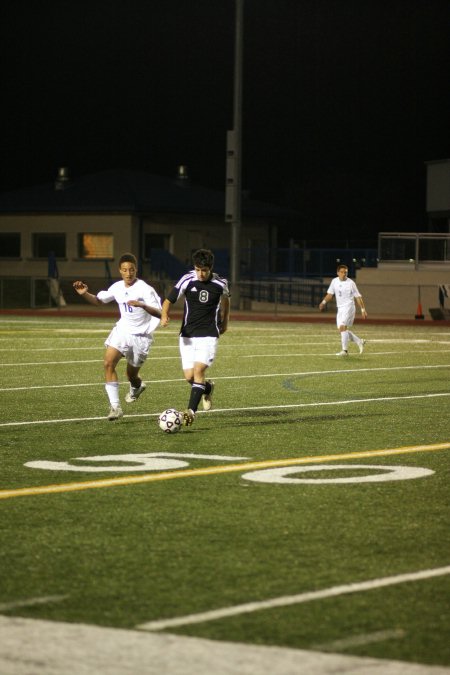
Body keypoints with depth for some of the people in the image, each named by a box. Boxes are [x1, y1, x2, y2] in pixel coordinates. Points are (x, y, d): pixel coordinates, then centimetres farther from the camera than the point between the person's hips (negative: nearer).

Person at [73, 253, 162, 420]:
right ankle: (115, 407, -17)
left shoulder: (144, 289, -18)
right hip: (122, 330, 4)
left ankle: (136, 387, 49)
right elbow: (99, 300, 16)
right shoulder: (117, 288, -1)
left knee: (131, 375, 9)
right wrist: (85, 294, -4)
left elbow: (159, 313, -24)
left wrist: (142, 305, -41)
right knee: (108, 363, -19)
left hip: (141, 336, -4)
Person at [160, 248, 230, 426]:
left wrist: (225, 322, 28)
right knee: (189, 376, 1)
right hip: (187, 335, 2)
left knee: (198, 370, -19)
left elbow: (225, 298, 19)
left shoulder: (220, 284, -4)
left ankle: (191, 411, -22)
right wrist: (164, 316, -27)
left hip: (209, 336, -2)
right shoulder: (187, 280, -8)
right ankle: (207, 388, 34)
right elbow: (168, 301, -6)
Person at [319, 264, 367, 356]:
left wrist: (363, 310, -6)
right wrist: (324, 302, -2)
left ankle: (345, 350, -17)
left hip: (348, 307, -7)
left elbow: (358, 297, -4)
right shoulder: (335, 281, 6)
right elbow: (330, 294, 14)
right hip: (340, 308, 7)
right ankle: (359, 341, 21)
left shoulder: (350, 283, -8)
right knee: (342, 329, 6)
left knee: (343, 327, -19)